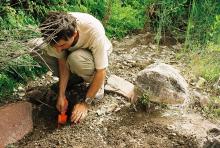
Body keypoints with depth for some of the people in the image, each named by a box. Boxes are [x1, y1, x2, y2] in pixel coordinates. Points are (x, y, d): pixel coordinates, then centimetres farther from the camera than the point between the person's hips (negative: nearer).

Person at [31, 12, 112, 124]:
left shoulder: (94, 31, -40)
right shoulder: (57, 34, -29)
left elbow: (101, 71, -32)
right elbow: (63, 63, -17)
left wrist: (85, 104, -28)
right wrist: (61, 95, -21)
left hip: (97, 54, -4)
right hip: (74, 51, 4)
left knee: (75, 59, -39)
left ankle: (96, 85, -8)